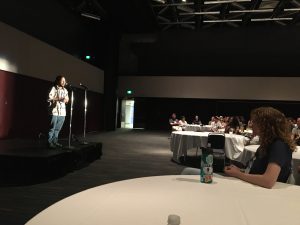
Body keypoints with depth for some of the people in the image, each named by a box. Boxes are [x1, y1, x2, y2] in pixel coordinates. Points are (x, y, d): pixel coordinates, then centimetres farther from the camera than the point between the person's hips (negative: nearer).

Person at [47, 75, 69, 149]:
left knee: (58, 129, 9)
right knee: (52, 128, -3)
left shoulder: (65, 90, 17)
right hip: (54, 112, -6)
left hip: (62, 112, 6)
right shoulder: (53, 88, -4)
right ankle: (49, 143, 4)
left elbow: (67, 100, 21)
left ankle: (55, 142, 18)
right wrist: (59, 99, -18)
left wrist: (66, 100, -2)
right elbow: (49, 98, -13)